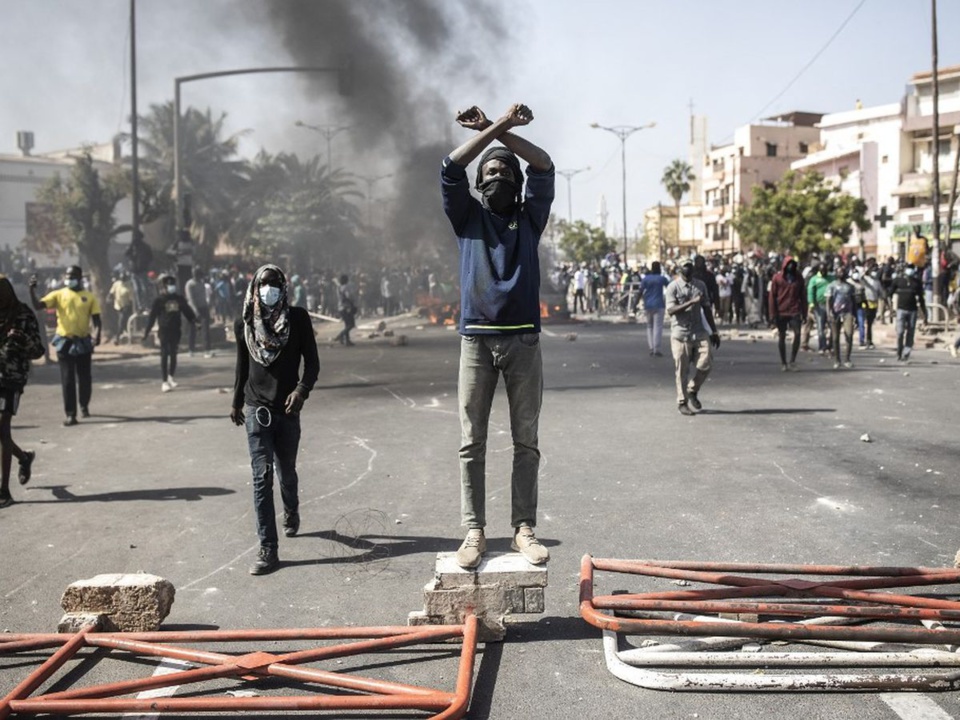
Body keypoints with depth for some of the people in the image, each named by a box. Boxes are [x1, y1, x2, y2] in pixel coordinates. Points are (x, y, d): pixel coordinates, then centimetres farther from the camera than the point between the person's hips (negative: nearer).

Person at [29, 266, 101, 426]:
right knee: (67, 380, 0)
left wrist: (97, 335, -18)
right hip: (64, 342, 0)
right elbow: (37, 305, -8)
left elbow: (96, 320, -1)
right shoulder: (58, 295, 1)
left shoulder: (89, 297, 1)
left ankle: (84, 407, 34)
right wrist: (32, 289, -22)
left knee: (85, 378, 11)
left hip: (83, 342, 0)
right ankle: (70, 415, 3)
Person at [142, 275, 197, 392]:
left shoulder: (179, 299, 7)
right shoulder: (159, 300, -4)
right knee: (164, 356, -4)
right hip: (164, 330, -4)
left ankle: (170, 377, 26)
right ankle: (164, 382, 0)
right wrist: (146, 331, -8)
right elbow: (152, 317, -5)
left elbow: (187, 312, 14)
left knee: (173, 355, 8)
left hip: (176, 330, 4)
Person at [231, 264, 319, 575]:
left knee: (286, 472, 15)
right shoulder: (244, 324, 3)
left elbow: (312, 362, -4)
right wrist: (236, 402, 19)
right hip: (256, 410, 0)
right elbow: (242, 365, 14)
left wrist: (302, 390, -20)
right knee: (262, 476, -7)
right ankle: (268, 550, -5)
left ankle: (291, 512, 49)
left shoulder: (298, 319, -4)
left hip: (287, 409, 0)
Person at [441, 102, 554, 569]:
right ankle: (474, 532, 3)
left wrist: (497, 130, 0)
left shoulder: (530, 218, 13)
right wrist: (494, 129, -3)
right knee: (471, 443, -1)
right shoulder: (468, 217, 12)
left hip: (523, 341, 1)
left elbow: (543, 167, 2)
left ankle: (524, 530, 7)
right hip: (477, 340, -1)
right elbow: (451, 169, -1)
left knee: (526, 442, 2)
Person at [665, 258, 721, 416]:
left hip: (699, 332, 4)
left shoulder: (700, 286, 11)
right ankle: (682, 402, 13)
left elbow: (707, 309, 17)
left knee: (705, 365, -7)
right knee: (682, 370, 0)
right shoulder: (673, 287, -4)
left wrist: (714, 332, 15)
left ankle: (693, 391, 18)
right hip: (680, 333, -4)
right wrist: (691, 302, -25)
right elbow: (671, 310, -15)